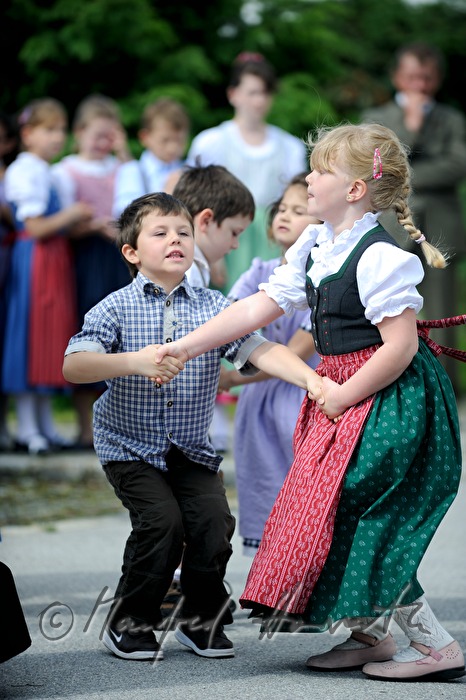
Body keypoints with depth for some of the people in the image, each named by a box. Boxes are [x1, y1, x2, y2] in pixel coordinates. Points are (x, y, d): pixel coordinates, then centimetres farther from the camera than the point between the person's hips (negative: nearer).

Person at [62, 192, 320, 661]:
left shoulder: (212, 307, 0)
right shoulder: (117, 308, -7)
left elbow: (258, 350, -11)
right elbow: (74, 366, -19)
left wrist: (312, 378, -27)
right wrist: (135, 362, -34)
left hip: (192, 448, 3)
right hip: (130, 446, -3)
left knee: (213, 518, -15)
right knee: (162, 520, -21)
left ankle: (202, 619, 9)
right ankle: (129, 623, 1)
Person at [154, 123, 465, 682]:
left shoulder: (380, 257, -20)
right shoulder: (314, 247, 7)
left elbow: (400, 346, -23)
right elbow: (258, 307, 9)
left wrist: (344, 397, -16)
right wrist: (186, 347, 5)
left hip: (389, 399, -9)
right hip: (343, 394, 10)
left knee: (363, 525, -8)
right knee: (332, 515, 12)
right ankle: (371, 636, 24)